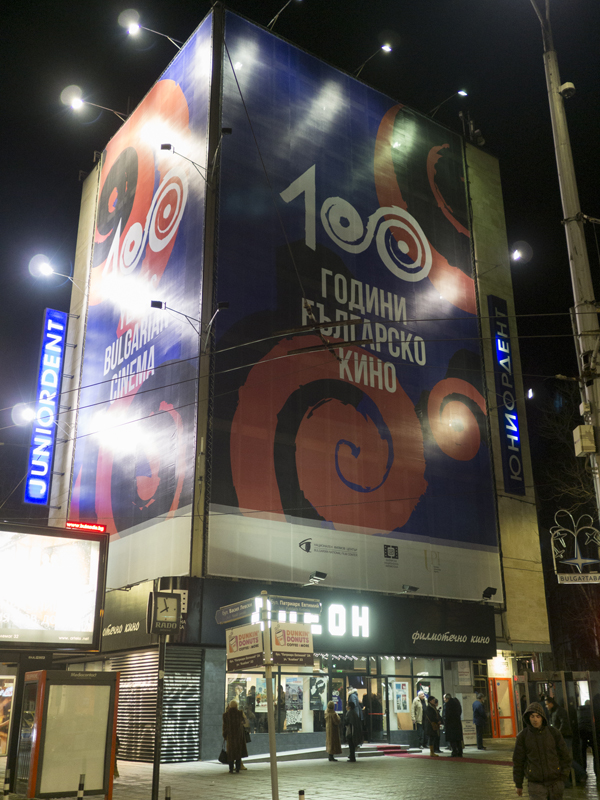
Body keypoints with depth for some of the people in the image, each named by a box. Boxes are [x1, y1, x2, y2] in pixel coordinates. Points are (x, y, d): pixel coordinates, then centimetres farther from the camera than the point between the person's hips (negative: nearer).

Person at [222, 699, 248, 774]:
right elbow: (243, 720, 11)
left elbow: (225, 726, -3)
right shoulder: (240, 713, -7)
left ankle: (231, 768, 5)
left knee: (231, 751, 9)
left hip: (230, 734, 0)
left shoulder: (226, 714, -6)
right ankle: (238, 768, 5)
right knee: (238, 751, 9)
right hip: (239, 734, 0)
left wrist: (224, 736, 7)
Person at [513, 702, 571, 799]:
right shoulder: (523, 736, -5)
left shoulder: (554, 733, -3)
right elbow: (518, 761, 2)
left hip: (555, 782, 1)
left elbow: (565, 755, 5)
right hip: (535, 783, -1)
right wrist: (518, 784, 6)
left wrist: (563, 776, 2)